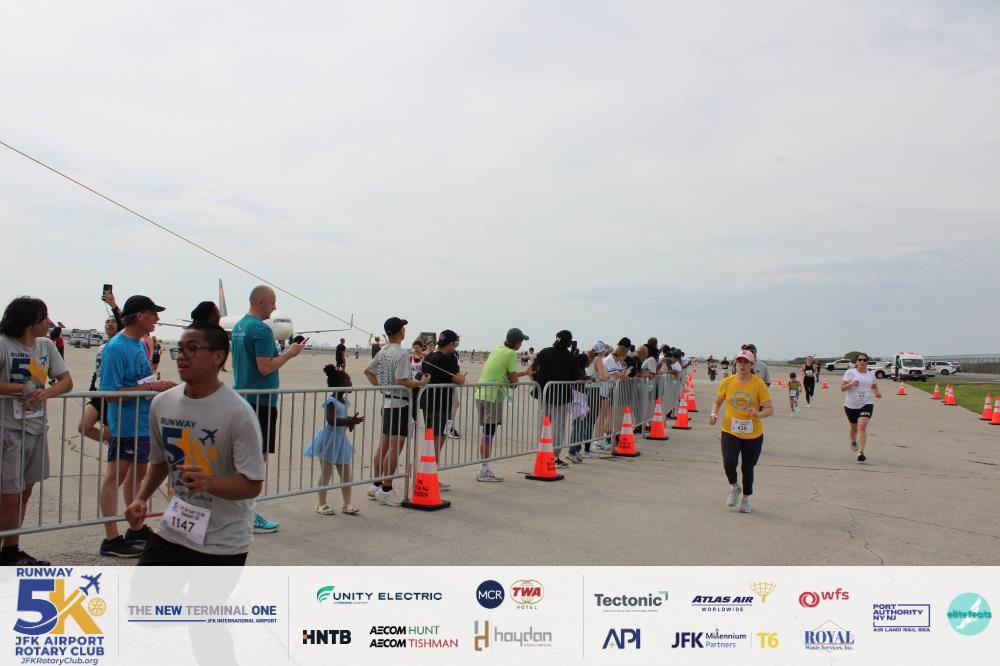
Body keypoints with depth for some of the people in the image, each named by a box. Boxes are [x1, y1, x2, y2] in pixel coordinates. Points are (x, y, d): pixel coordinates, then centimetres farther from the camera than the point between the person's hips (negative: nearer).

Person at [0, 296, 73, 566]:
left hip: (37, 428, 6)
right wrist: (23, 388, -19)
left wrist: (47, 392, -17)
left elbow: (67, 381, 3)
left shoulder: (46, 345, 5)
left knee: (25, 492, 14)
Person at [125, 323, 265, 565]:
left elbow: (253, 485, -19)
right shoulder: (162, 404, -1)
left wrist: (209, 483, -35)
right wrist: (141, 498, 0)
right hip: (172, 532, 5)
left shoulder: (238, 413, -19)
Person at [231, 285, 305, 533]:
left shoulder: (238, 327, 13)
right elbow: (265, 368, -21)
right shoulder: (262, 329, -16)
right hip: (261, 400, -9)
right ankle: (250, 515, 0)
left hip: (241, 398, 10)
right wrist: (289, 353, -10)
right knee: (259, 456, -4)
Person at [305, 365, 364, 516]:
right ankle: (322, 504, 16)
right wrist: (350, 421, -30)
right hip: (329, 440, -8)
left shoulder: (344, 401, 8)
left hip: (341, 440, 8)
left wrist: (351, 421, 0)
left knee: (346, 475, 10)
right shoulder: (331, 401, -18)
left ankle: (347, 504, 19)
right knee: (326, 474, 4)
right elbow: (331, 420, -27)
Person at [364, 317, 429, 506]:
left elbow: (367, 371, 19)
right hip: (399, 404, -9)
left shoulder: (382, 352, 10)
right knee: (395, 448, -5)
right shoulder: (401, 355, -18)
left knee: (384, 445, 16)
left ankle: (376, 485, 23)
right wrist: (421, 383, -12)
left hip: (386, 402, 9)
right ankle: (386, 490, -2)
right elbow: (401, 381, -24)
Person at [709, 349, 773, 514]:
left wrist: (759, 414, -29)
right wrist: (714, 414, -8)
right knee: (729, 463, -16)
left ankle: (746, 498, 34)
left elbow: (770, 409, -8)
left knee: (747, 468, 9)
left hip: (753, 434, -1)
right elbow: (718, 402, 12)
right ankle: (734, 487, 17)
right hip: (730, 431, 1)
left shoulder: (759, 384, -9)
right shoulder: (727, 382, -2)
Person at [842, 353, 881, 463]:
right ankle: (853, 441, 51)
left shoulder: (871, 374, 7)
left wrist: (876, 393, 5)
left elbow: (874, 386, 25)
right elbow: (842, 388, -8)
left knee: (862, 426, -19)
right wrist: (851, 384, -26)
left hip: (866, 404, 0)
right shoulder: (850, 372, -4)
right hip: (851, 405, 0)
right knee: (854, 427, 17)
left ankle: (861, 453, -20)